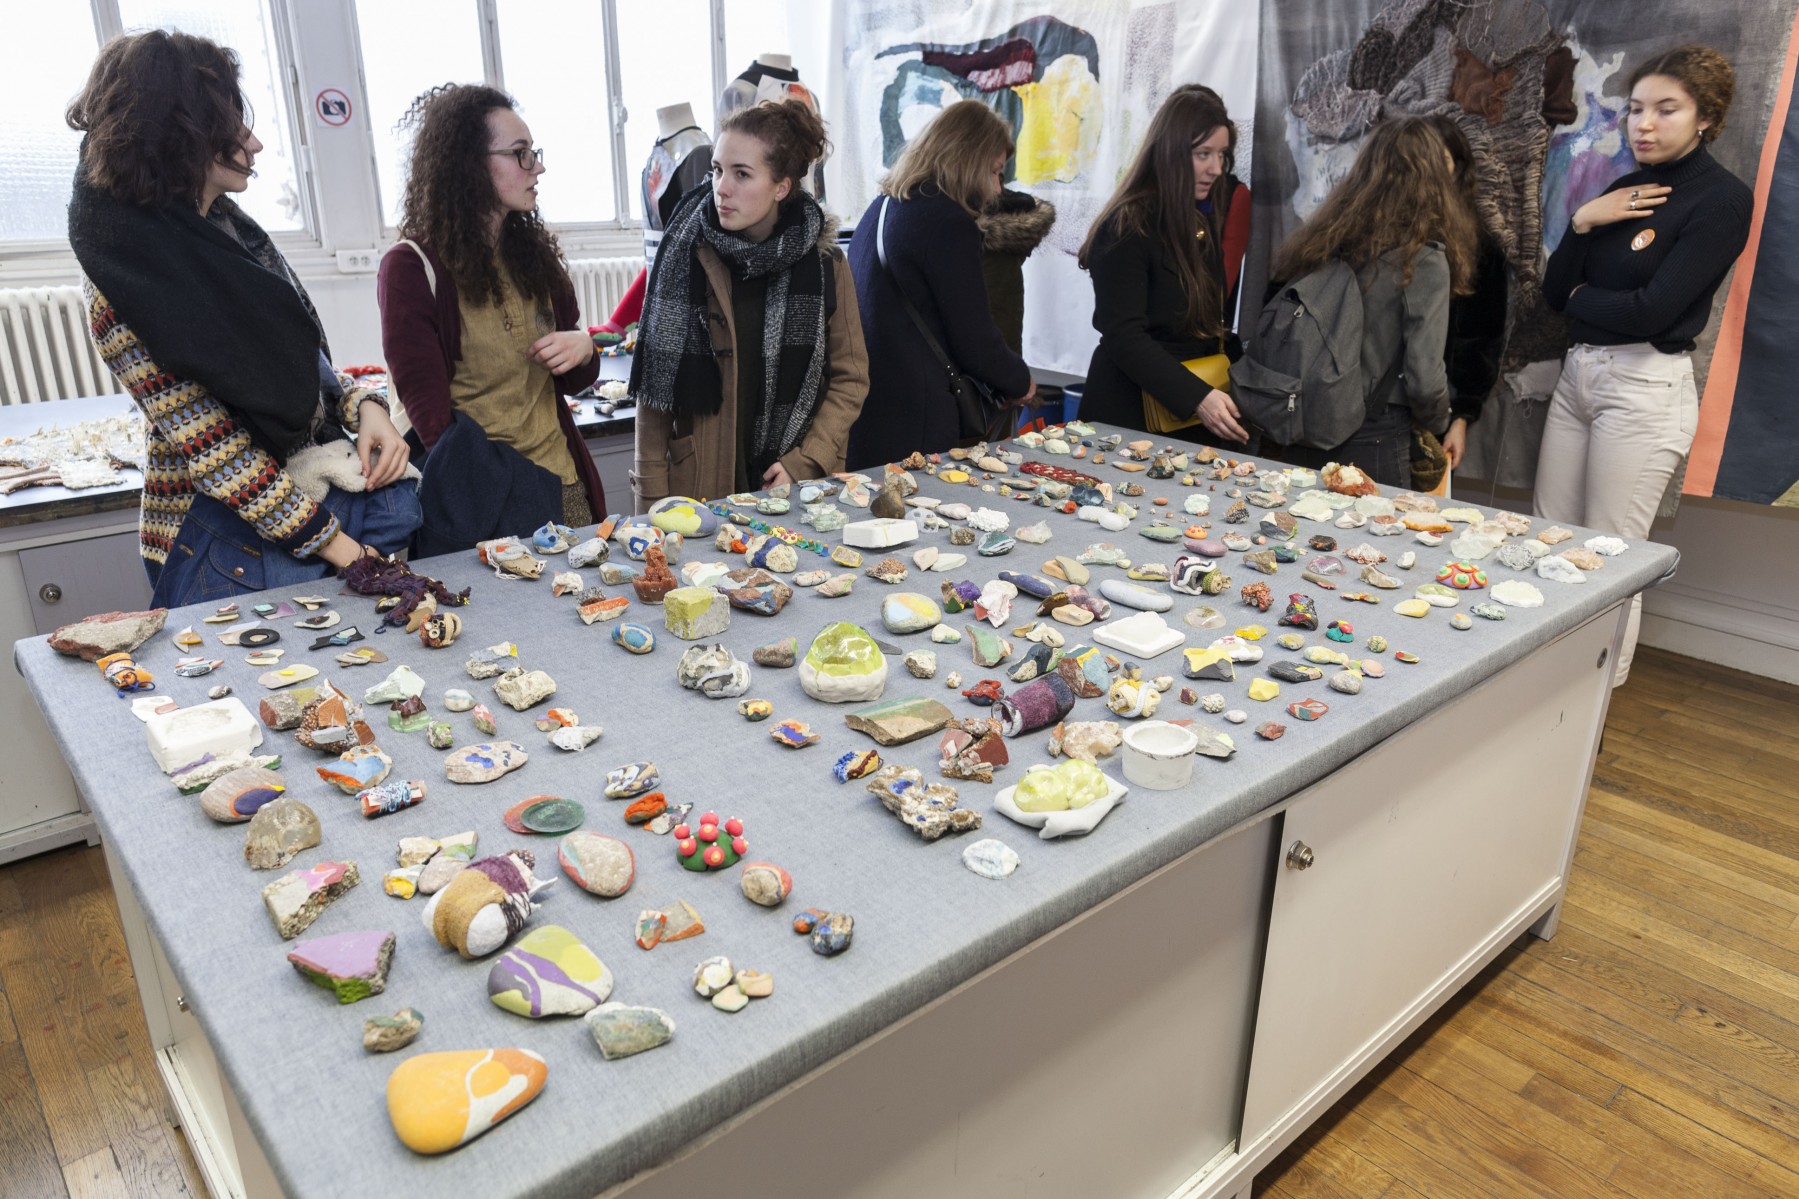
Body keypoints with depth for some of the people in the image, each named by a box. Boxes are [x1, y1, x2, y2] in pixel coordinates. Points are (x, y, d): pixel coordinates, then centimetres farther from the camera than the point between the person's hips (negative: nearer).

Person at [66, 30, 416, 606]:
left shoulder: (226, 225, 6)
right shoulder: (121, 281, -17)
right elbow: (209, 447, -19)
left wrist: (366, 406, -8)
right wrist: (335, 547, -20)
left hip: (329, 488, 7)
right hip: (239, 543, -7)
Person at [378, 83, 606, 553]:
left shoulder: (534, 251, 8)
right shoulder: (411, 268, -8)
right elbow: (431, 417, -12)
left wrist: (582, 347, -7)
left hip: (563, 482, 5)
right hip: (482, 494, -5)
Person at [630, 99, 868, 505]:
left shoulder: (824, 263, -1)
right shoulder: (686, 256, -3)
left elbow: (850, 378, 3)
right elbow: (656, 382, -3)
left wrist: (804, 463, -9)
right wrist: (652, 500, -8)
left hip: (803, 486, 1)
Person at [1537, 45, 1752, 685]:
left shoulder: (1721, 199, -8)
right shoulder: (1625, 191, 13)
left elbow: (1652, 310, -17)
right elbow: (1555, 291, 9)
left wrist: (1581, 296, 1)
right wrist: (1582, 222, -6)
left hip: (1646, 385, -7)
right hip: (1579, 371, 7)